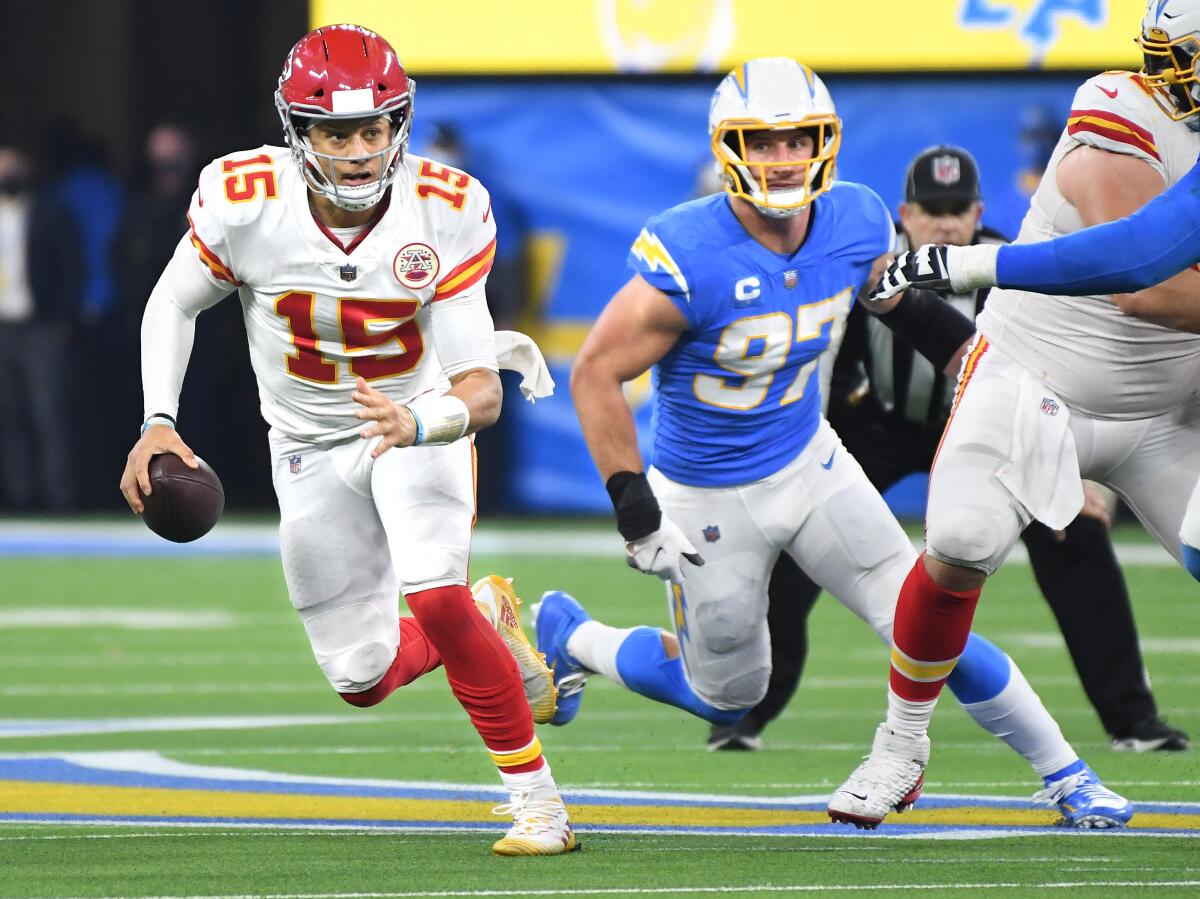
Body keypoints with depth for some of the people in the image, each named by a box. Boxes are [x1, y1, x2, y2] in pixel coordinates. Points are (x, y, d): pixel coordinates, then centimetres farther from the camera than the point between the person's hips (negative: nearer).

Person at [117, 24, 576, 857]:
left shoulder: (446, 213, -25)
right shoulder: (246, 201, -24)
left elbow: (480, 391, -27)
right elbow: (175, 302, -3)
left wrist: (415, 425, -47)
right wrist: (158, 424, -15)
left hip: (421, 421, -2)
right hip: (311, 446, 2)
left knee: (434, 595, -28)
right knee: (363, 680, 4)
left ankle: (535, 794, -12)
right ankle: (487, 622, 36)